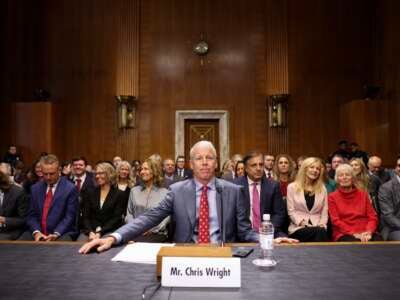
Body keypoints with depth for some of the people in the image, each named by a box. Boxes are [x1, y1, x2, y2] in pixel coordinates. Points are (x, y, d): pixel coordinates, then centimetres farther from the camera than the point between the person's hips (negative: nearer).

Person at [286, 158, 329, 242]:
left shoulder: (322, 189, 16)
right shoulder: (292, 187, 6)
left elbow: (324, 211, 12)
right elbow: (291, 211, 0)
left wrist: (322, 224, -7)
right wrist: (302, 222, -14)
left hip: (318, 227, 3)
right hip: (298, 228, -3)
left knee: (322, 232, -35)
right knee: (318, 232, -34)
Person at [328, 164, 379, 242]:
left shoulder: (363, 194, 15)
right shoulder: (332, 197, 6)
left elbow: (372, 217, 8)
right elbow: (336, 221, -2)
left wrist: (368, 232, -11)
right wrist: (354, 234, -15)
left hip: (365, 234, 3)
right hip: (344, 234, -3)